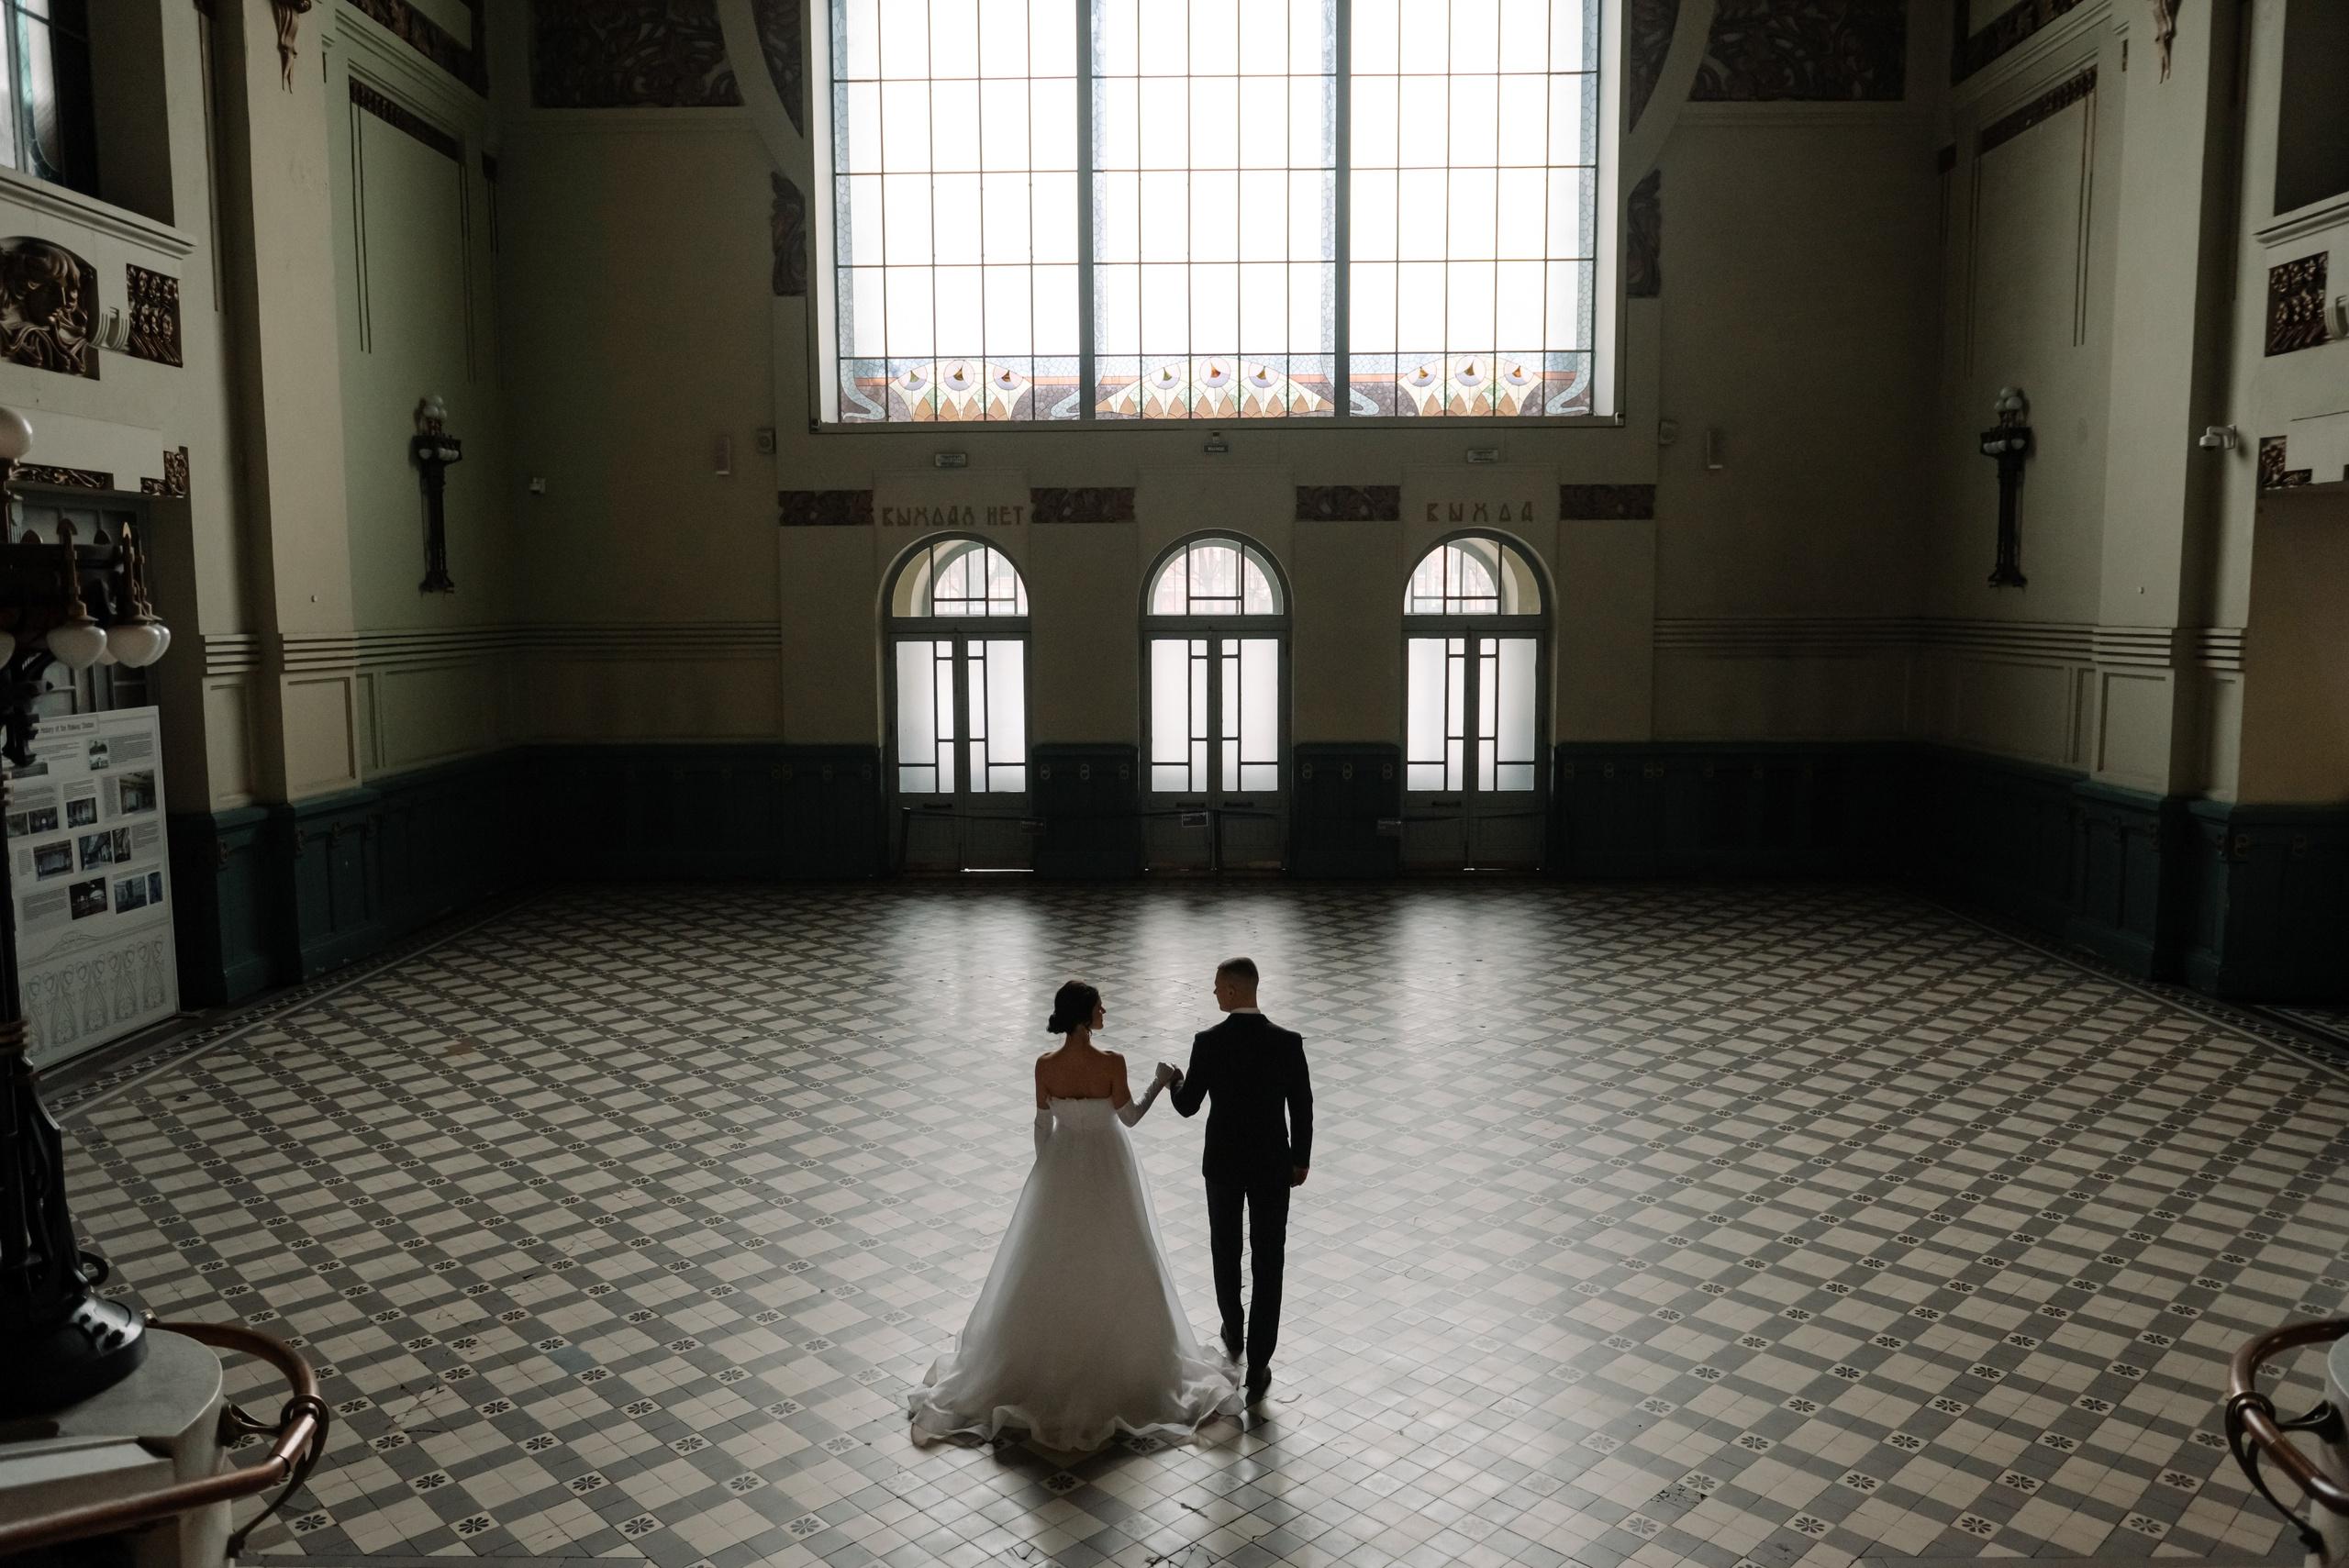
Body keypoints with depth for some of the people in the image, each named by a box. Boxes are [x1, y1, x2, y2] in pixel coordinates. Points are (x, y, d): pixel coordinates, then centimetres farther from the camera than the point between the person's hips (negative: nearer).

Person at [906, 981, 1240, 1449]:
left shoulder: (1045, 1066, -14)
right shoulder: (1112, 1063, -23)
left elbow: (1043, 1125, -3)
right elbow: (1129, 1116, -11)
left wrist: (1045, 1167, 12)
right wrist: (1159, 1085, 3)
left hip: (1061, 1167, 2)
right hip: (1107, 1169, -2)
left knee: (1055, 1264, 18)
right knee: (1111, 1263, 15)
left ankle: (1051, 1357, 31)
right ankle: (1116, 1356, 28)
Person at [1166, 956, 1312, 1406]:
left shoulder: (1208, 1043, -16)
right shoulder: (1288, 1043, -14)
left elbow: (1187, 1106, -6)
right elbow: (1302, 1110, -7)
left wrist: (1173, 1080, 16)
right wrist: (1301, 1160, 8)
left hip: (1223, 1163, 0)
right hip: (1273, 1165, 0)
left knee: (1225, 1251, 23)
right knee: (1267, 1264, 6)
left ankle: (1234, 1334, 42)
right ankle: (1258, 1368, 8)